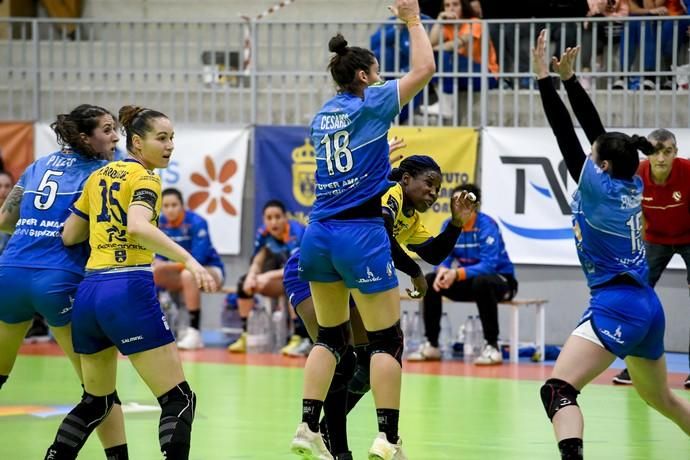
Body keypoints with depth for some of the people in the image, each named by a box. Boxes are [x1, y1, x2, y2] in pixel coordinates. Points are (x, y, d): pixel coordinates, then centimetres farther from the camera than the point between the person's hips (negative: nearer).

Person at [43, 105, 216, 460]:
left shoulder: (99, 176, 17)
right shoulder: (144, 177, -5)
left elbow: (69, 236, 22)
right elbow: (137, 228, -25)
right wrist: (188, 260, -32)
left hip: (88, 293, 8)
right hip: (129, 290, -8)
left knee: (96, 400, 23)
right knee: (179, 399, -7)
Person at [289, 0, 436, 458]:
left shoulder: (324, 114, 14)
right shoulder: (370, 104, -6)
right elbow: (425, 68, -4)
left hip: (319, 235, 7)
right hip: (361, 235, -7)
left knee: (330, 336, 15)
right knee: (387, 339, 0)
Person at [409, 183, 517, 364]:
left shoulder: (487, 226, -22)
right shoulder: (449, 225, -4)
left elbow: (488, 265, -30)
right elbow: (443, 258, -5)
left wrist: (457, 274, -42)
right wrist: (442, 271, -31)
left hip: (500, 280, -6)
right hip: (470, 281, 6)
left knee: (481, 282, -39)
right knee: (430, 281, -11)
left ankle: (492, 347, -32)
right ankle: (431, 345, -3)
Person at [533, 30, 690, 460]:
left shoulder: (599, 186, -11)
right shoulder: (631, 185, 8)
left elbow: (567, 137, -11)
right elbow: (596, 130, 13)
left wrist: (545, 77, -7)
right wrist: (570, 78, 12)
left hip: (616, 305, -9)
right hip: (647, 306, 9)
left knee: (558, 389, -20)